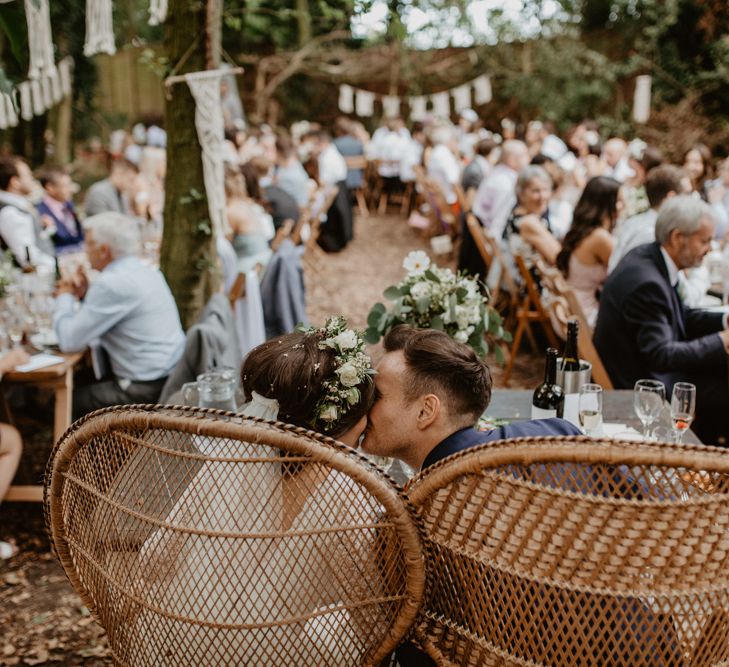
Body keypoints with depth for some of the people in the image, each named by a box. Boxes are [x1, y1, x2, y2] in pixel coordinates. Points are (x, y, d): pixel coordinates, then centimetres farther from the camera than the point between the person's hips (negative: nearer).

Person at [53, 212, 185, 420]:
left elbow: (69, 341, -16)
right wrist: (84, 295, 7)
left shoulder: (112, 284, -19)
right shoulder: (147, 272, 10)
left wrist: (65, 297, 1)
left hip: (146, 391, -9)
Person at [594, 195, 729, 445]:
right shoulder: (646, 282, -28)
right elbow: (661, 355, -28)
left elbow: (682, 316, 14)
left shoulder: (648, 257, 2)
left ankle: (705, 443, 25)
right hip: (643, 386, -10)